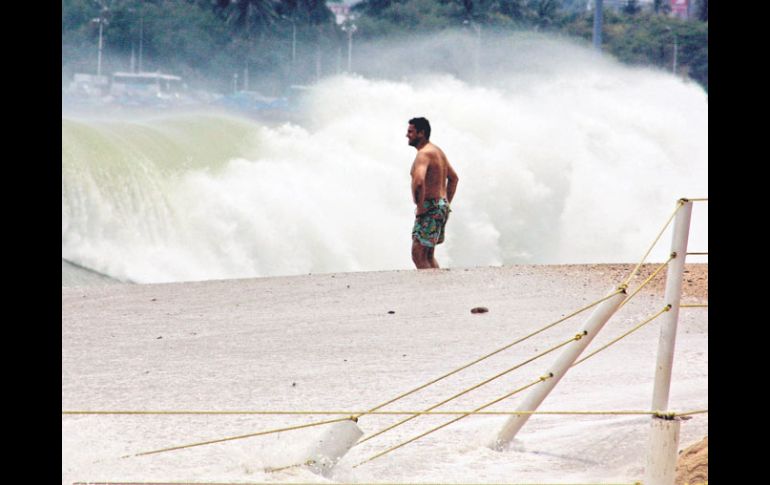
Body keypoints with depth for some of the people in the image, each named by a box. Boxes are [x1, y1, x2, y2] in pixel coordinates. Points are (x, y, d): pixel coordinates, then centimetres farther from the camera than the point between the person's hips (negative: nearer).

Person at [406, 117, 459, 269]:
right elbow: (453, 178, 26)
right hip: (442, 207, 10)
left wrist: (419, 206, -20)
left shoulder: (424, 154, -16)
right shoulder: (437, 151, 16)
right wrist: (446, 203, 23)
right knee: (428, 254, 17)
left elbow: (419, 181, -33)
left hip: (430, 209, -10)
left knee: (418, 255, -9)